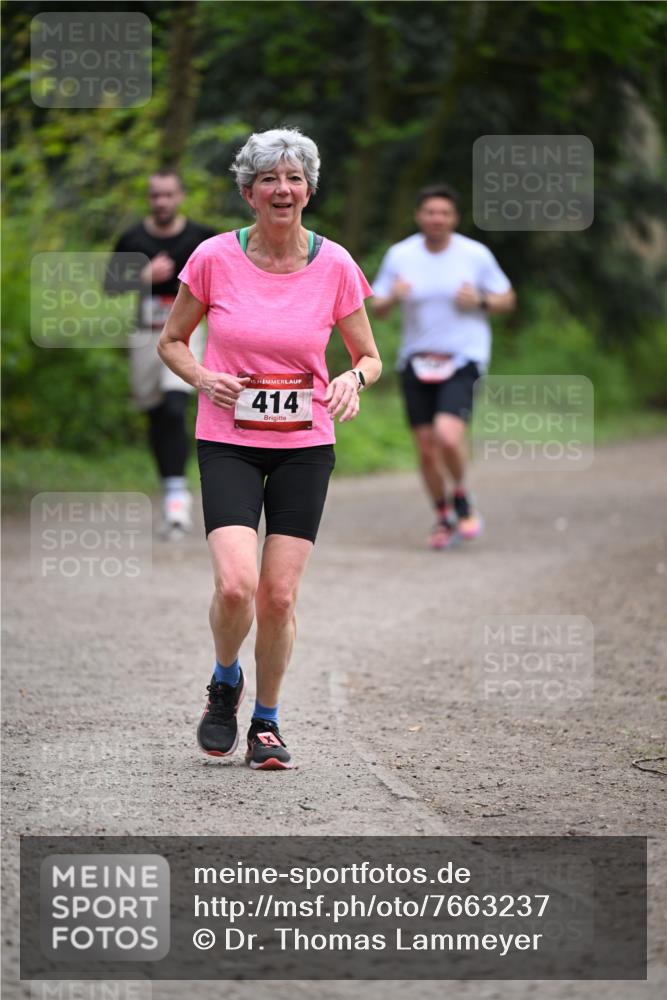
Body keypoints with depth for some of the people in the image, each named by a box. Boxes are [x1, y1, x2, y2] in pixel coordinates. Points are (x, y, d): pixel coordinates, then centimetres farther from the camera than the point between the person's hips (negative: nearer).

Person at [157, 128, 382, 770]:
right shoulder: (215, 258, -5)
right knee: (235, 586, -18)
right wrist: (203, 378, -12)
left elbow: (369, 356, 8)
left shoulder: (334, 265, -3)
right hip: (228, 442, -1)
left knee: (279, 596, -3)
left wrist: (352, 380, -15)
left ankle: (266, 721, 20)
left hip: (304, 445, 1)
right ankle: (224, 683, 14)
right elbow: (171, 341, 8)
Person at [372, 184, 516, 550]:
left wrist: (480, 302, -14)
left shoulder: (476, 255, -4)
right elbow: (376, 308, 6)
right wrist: (393, 296, -16)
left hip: (463, 359, -3)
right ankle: (444, 517, 26)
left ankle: (461, 498, 6)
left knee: (448, 437, -23)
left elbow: (507, 299, 6)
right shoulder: (400, 255, 1)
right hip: (416, 361, 3)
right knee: (426, 450, 3)